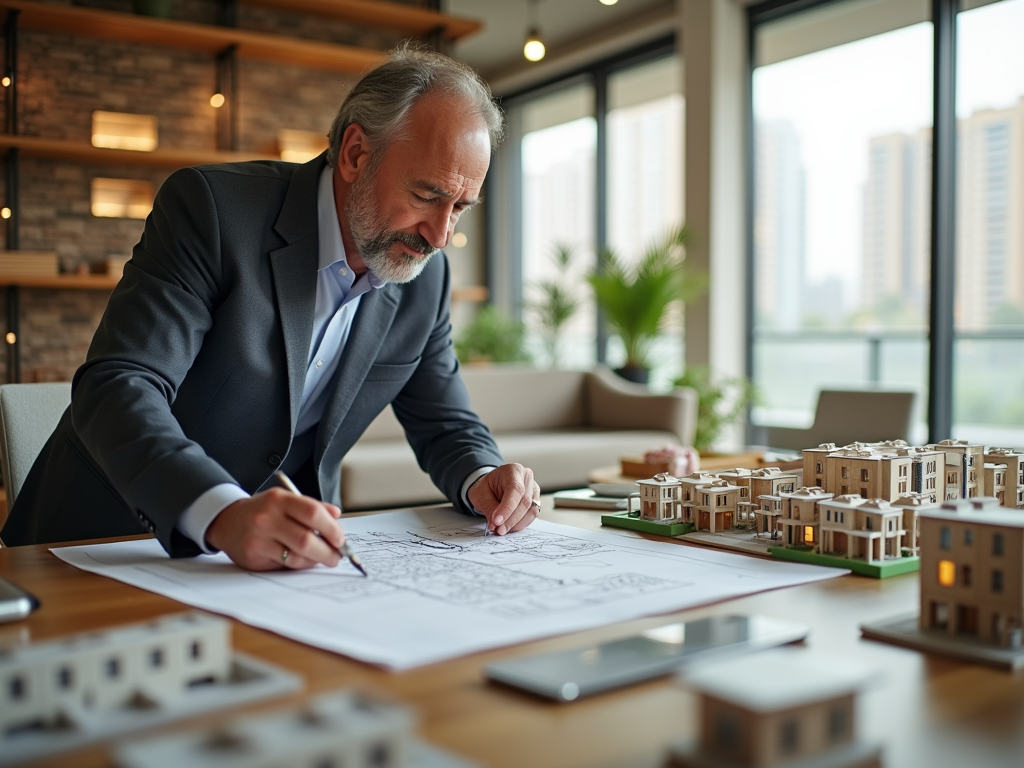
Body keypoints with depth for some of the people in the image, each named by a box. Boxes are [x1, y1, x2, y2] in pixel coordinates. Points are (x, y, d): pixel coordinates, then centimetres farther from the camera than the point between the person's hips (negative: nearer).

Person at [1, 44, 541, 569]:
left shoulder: (425, 275, -1)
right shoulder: (210, 207, -17)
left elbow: (444, 425, 9)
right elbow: (117, 388, -26)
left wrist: (482, 480, -13)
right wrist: (221, 513, -42)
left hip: (294, 550, 4)